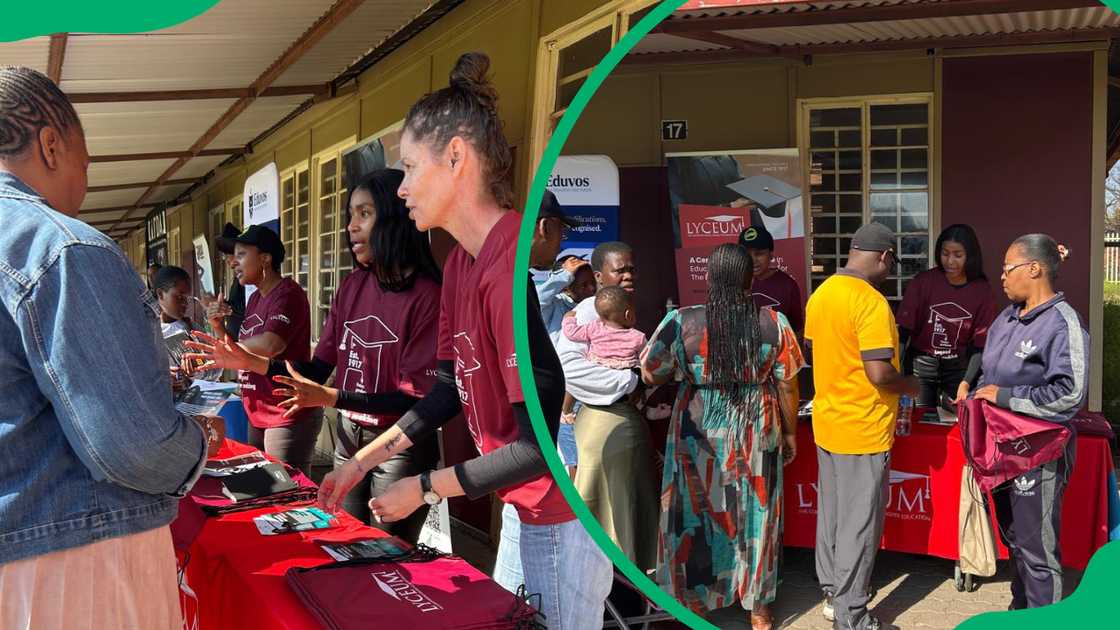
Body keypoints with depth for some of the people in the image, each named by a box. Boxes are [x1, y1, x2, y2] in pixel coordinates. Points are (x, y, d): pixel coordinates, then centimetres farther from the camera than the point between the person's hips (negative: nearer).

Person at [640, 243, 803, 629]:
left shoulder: (681, 322, -12)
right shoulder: (774, 323, -8)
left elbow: (651, 376, -3)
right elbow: (787, 385, -3)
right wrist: (790, 433, 10)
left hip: (698, 433, -1)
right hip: (756, 433, 1)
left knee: (697, 511, 13)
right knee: (755, 512, 15)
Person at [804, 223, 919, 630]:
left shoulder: (819, 295, 6)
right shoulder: (870, 301, -20)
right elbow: (879, 373, -24)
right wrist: (910, 385, -6)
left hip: (826, 422, 8)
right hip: (861, 429, -8)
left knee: (831, 513, 18)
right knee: (859, 523, 2)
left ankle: (833, 594, 31)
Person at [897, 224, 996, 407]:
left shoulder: (982, 291, -3)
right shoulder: (923, 282, -7)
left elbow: (980, 346, -2)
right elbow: (902, 332, -11)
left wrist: (966, 383, -13)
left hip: (957, 369, 1)